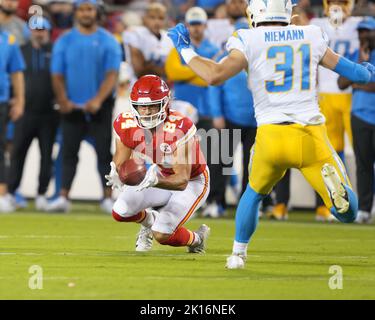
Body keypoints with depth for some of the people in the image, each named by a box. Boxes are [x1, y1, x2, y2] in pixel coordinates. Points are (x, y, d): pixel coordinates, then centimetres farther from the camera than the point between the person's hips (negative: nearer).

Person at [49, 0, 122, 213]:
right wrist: (63, 100, -12)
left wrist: (98, 100, -20)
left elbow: (112, 74, -7)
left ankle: (108, 198, 1)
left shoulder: (108, 41, 1)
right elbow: (57, 75, 4)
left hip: (100, 107, -1)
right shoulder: (64, 41, 6)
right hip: (72, 107, 1)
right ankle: (64, 197, -2)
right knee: (69, 153, 0)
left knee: (104, 152, -1)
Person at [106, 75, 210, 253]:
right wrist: (116, 176, -37)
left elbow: (182, 181, -37)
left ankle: (197, 238, 17)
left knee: (162, 235, -17)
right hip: (161, 176, 6)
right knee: (120, 213, -7)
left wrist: (155, 181, -56)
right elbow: (119, 164, -12)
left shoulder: (178, 129, -37)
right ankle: (149, 220, 28)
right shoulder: (128, 126, -20)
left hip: (192, 181, -6)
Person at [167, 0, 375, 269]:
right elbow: (347, 69, 20)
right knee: (348, 213, 3)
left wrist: (185, 49, 4)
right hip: (311, 136, 0)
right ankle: (333, 181, -27)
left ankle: (238, 254, 29)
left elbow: (215, 76, -11)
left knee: (254, 193, 29)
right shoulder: (311, 37, 10)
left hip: (272, 135, 0)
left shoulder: (250, 41, 0)